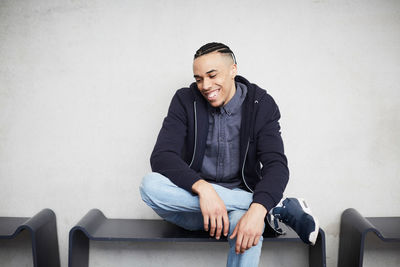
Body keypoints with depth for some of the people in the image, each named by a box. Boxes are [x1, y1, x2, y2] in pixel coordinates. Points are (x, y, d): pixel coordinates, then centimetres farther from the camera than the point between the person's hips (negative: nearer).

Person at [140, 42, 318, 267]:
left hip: (240, 195, -4)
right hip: (194, 197, 5)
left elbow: (277, 165, -15)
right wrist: (202, 188, -34)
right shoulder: (186, 101, -4)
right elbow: (161, 156, -15)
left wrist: (258, 209, -36)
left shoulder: (261, 104, -5)